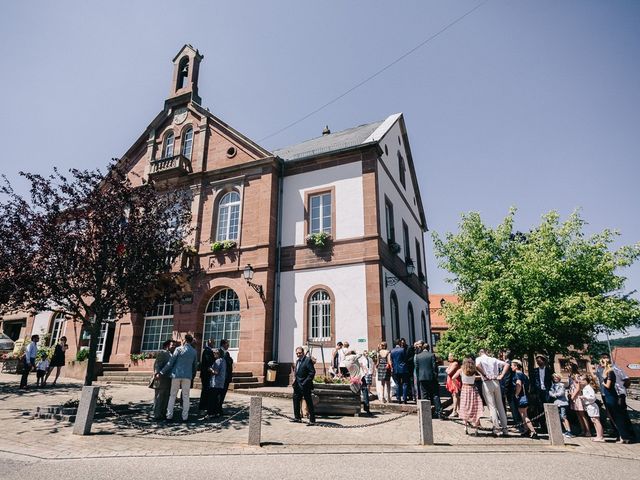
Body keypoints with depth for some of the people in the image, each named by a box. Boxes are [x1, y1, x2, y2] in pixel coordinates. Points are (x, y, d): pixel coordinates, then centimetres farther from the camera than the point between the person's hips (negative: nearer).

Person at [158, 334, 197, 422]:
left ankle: (169, 415, 10)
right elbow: (195, 365, 10)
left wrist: (161, 373, -2)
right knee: (186, 397, 7)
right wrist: (192, 375, 22)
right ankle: (185, 417, 7)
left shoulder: (179, 349, -4)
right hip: (187, 376, 2)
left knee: (172, 396, 10)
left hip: (176, 375, -2)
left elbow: (170, 363, -7)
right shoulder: (194, 352, 5)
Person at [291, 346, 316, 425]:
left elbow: (312, 372, -18)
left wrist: (305, 382, -20)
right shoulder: (297, 361, 13)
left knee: (309, 403, -1)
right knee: (296, 400, 16)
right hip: (297, 386, 9)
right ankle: (297, 417, 30)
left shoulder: (308, 360, -14)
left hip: (305, 386, -9)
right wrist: (295, 378, 7)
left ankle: (312, 420, 7)